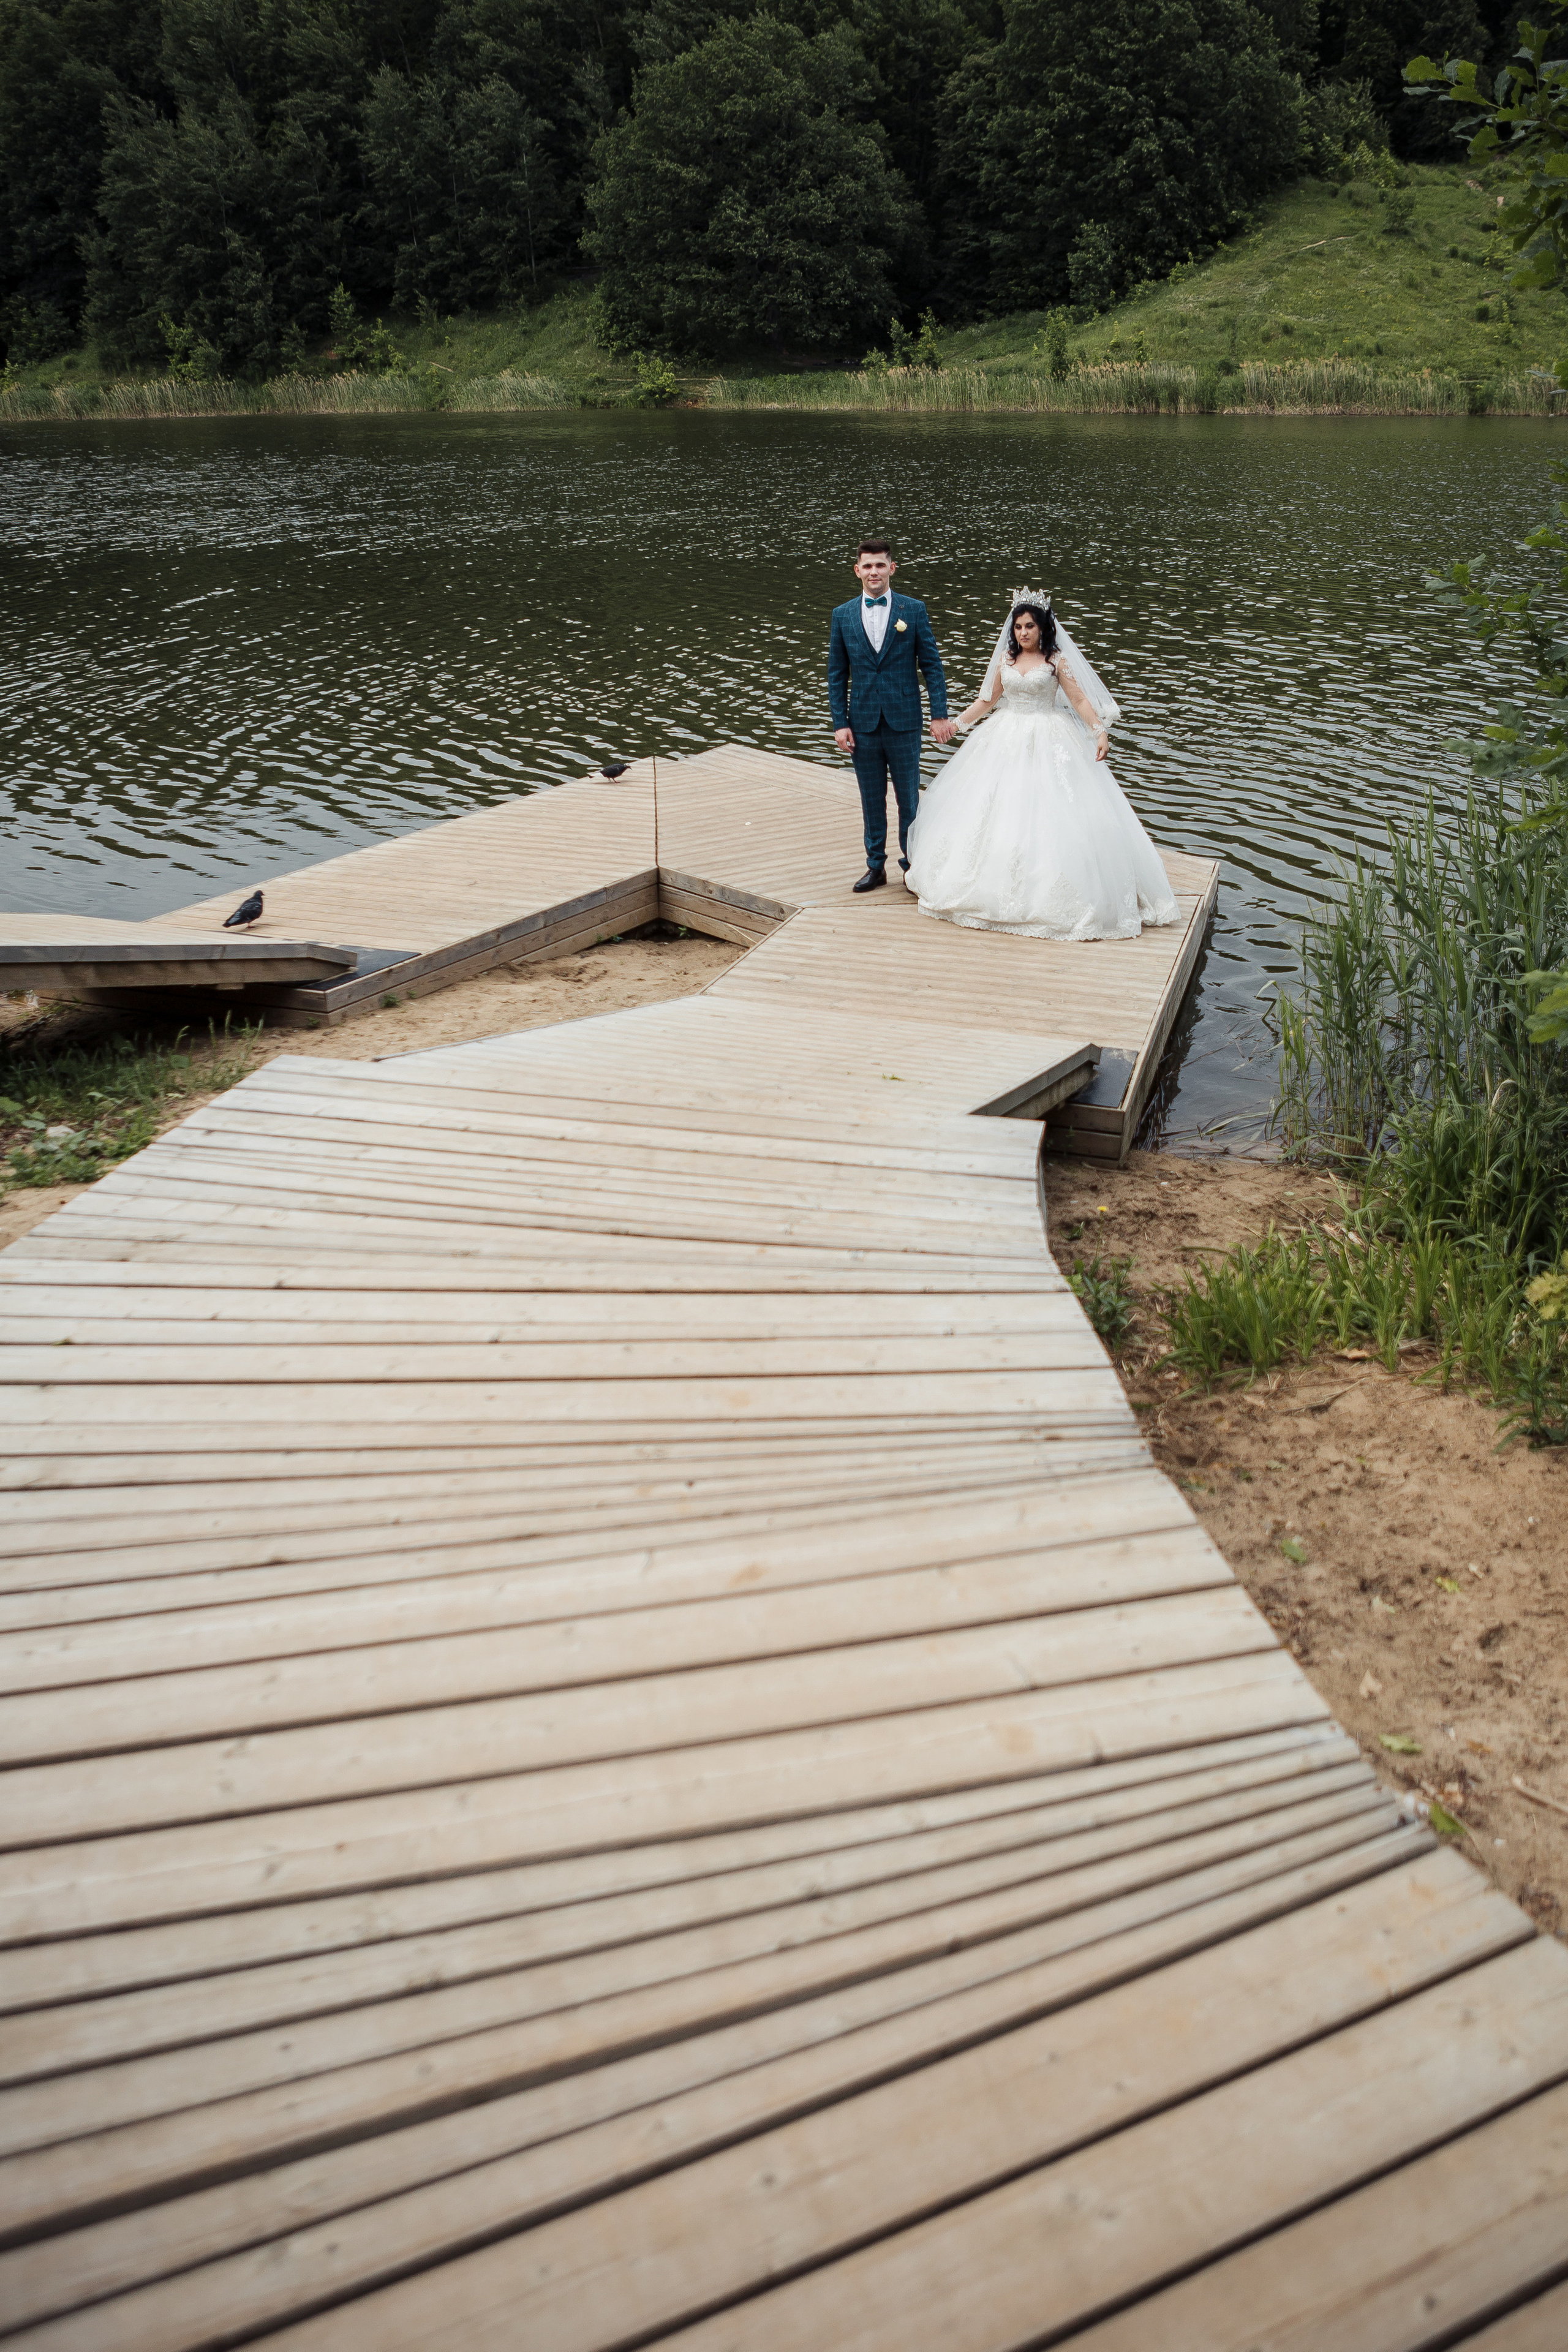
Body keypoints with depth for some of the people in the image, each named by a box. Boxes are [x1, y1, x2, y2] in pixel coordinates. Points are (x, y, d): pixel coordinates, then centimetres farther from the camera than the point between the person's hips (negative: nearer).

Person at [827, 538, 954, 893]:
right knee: (872, 800, 10)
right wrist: (840, 724, 0)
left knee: (909, 798, 6)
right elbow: (837, 674, 6)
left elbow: (932, 665, 0)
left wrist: (940, 715, -6)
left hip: (904, 722, -2)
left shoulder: (914, 610, -1)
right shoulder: (843, 615, 4)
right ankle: (876, 866, 22)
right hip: (863, 724, 2)